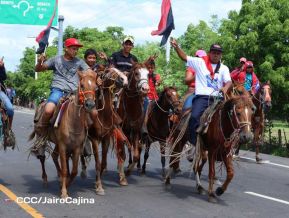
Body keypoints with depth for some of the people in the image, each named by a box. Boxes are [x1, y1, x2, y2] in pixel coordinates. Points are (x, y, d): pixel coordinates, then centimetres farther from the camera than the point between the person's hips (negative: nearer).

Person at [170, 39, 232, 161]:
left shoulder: (224, 68, 15)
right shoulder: (200, 62, 11)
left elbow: (228, 81, 0)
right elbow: (184, 57, 7)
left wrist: (225, 88, -23)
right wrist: (176, 47, -9)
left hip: (216, 98, 3)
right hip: (202, 97, -3)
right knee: (194, 116, -28)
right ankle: (194, 146, -21)